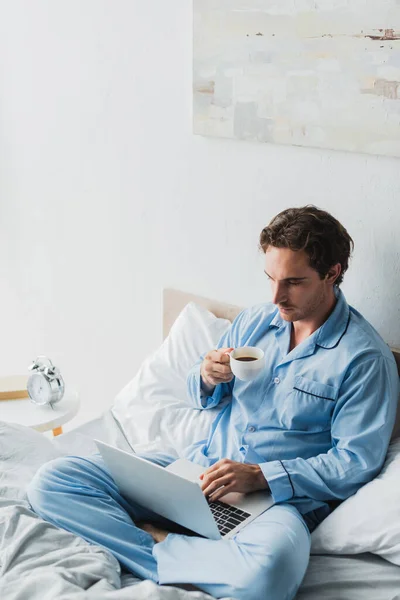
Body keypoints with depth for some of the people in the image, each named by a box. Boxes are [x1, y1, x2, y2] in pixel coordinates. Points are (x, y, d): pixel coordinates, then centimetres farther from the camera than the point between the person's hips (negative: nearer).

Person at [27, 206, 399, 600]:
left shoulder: (365, 358, -7)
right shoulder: (253, 321, 11)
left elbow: (356, 462, -11)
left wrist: (260, 476, -19)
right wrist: (207, 379, -7)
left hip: (276, 495, -5)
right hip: (200, 467, 5)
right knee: (50, 482, -10)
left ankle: (153, 547, -17)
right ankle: (166, 549, -22)